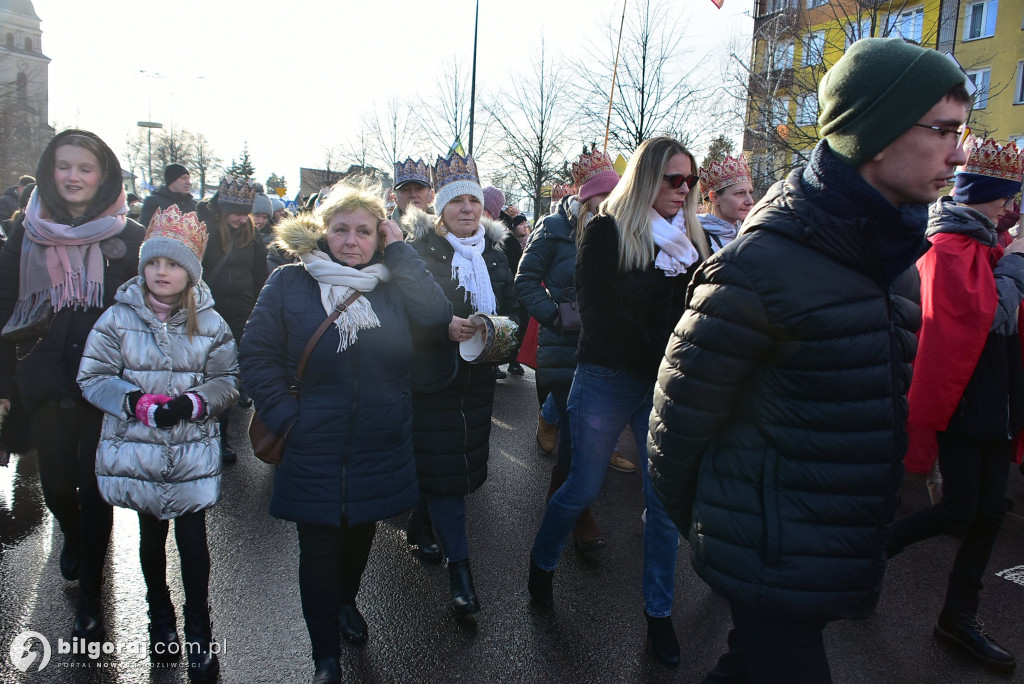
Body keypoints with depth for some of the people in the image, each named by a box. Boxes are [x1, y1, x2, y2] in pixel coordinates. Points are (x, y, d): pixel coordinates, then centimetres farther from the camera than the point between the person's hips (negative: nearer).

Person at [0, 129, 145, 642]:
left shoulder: (128, 236, -3)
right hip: (44, 379, 2)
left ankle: (89, 595, 19)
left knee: (95, 485, 4)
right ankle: (73, 537, 46)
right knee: (56, 482, 11)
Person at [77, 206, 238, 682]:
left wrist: (191, 403, -17)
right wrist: (140, 403, -18)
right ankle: (160, 617, 41)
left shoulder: (210, 322, -2)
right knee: (151, 537, 18)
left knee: (193, 541, 2)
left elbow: (227, 380, 1)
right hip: (136, 452, 1)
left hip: (193, 455, -1)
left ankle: (199, 634, 20)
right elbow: (92, 378, -3)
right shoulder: (118, 318, -3)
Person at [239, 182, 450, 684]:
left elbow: (437, 317, -16)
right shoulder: (290, 283, -5)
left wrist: (399, 251, -13)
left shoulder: (392, 282, 1)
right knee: (319, 548, 7)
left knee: (361, 532, 22)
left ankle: (345, 603, 52)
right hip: (314, 451, -2)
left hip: (380, 449, 3)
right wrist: (285, 416, -12)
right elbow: (257, 354, -4)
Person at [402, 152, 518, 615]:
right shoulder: (419, 251, -5)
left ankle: (420, 526, 37)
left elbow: (512, 307, 15)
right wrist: (443, 327, -24)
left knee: (466, 459, 11)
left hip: (478, 377, 5)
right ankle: (458, 566, 6)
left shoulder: (494, 252, 12)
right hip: (433, 374, -5)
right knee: (442, 464, -5)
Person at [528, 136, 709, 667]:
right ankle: (542, 563, 37)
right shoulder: (607, 232, -4)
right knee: (583, 489, 8)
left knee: (665, 501, 7)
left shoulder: (695, 240, 9)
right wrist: (660, 352, -15)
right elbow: (599, 308, -12)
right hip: (608, 382, -4)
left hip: (669, 385, 4)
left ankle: (659, 614, 25)